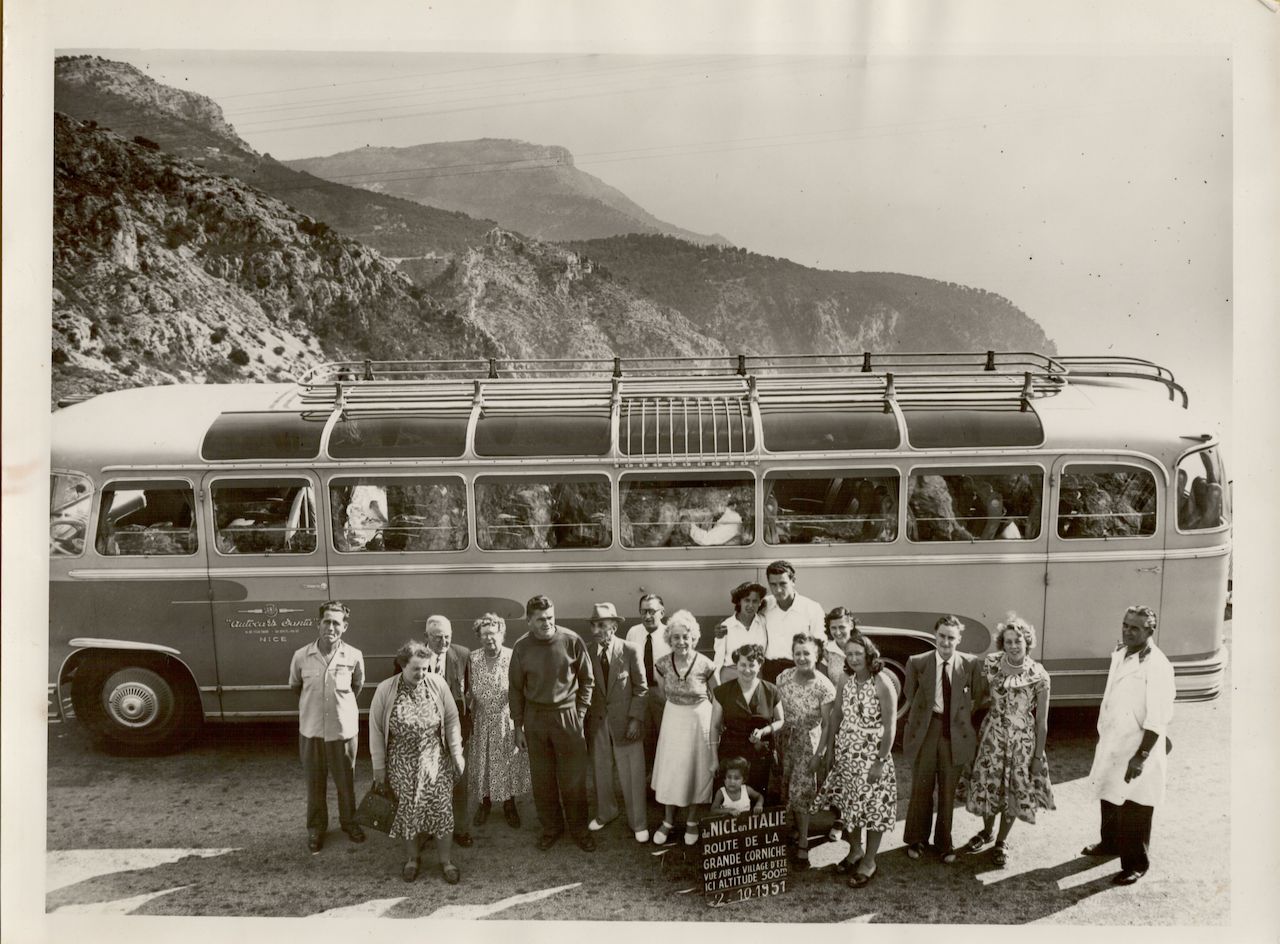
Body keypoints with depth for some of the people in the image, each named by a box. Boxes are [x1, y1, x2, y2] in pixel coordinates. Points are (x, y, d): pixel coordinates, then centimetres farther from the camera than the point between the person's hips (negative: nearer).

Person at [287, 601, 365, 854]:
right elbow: (295, 687, 9)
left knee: (346, 781, 15)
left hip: (344, 729, 0)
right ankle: (316, 827, 34)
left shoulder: (354, 656, -11)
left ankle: (349, 821, 37)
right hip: (311, 729, 0)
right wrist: (314, 702, 8)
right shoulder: (301, 656, -10)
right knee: (314, 782, 14)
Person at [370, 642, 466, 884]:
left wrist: (457, 753, -2)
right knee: (408, 810, 8)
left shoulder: (437, 684, -9)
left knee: (442, 809, 2)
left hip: (435, 760, 0)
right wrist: (379, 766, 1)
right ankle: (412, 858, 31)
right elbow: (376, 730, -3)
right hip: (402, 764, 0)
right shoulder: (385, 690, -10)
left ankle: (446, 860, 20)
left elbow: (451, 720, -1)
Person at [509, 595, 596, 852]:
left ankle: (579, 828, 24)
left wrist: (580, 714, -3)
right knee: (542, 778, 11)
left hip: (567, 715, -2)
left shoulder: (572, 641, -10)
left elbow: (586, 680, 1)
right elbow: (515, 688, 4)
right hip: (535, 717, 2)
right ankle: (551, 827, 30)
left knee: (574, 778, 5)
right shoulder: (521, 647, -5)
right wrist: (518, 726, 5)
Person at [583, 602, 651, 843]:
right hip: (597, 721, 3)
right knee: (601, 771, 15)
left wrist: (636, 718, -10)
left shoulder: (630, 651, -10)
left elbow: (641, 688, -5)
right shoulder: (588, 652, -4)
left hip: (625, 721, -2)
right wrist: (584, 720, 1)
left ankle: (638, 822, 20)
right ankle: (605, 813, 37)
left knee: (632, 775, 3)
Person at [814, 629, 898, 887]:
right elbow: (837, 715, 8)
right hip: (845, 752, 5)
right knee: (848, 803, 14)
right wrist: (830, 748, 7)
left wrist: (881, 761, -17)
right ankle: (855, 850, 36)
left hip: (872, 755, -5)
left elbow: (890, 726, -16)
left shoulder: (882, 684, -17)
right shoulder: (846, 680, 0)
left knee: (873, 807, 5)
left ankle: (869, 861, 23)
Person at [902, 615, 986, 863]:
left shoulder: (970, 664, -6)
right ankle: (916, 840, 28)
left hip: (955, 734, 1)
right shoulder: (917, 662, -7)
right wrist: (918, 721, 2)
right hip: (924, 731, -1)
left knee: (948, 791, 13)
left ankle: (944, 843, 30)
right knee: (921, 789, 10)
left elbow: (977, 697, 7)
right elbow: (910, 696, 5)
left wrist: (961, 717, 3)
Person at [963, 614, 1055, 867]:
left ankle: (1001, 842, 32)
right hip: (992, 734, 2)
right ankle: (986, 831, 39)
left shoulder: (1038, 675, -14)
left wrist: (1038, 756, -5)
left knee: (1014, 790, 10)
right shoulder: (990, 664, -8)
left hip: (1022, 739, -2)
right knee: (988, 785, 12)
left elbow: (1042, 721, -8)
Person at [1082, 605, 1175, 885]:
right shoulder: (1119, 654, 3)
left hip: (1137, 749, -8)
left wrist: (1141, 756, -24)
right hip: (1111, 744, 8)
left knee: (1134, 809, 4)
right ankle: (1110, 843, 43)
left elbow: (1158, 718, -23)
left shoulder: (1157, 666, -22)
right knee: (1108, 796, 23)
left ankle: (1136, 863, 21)